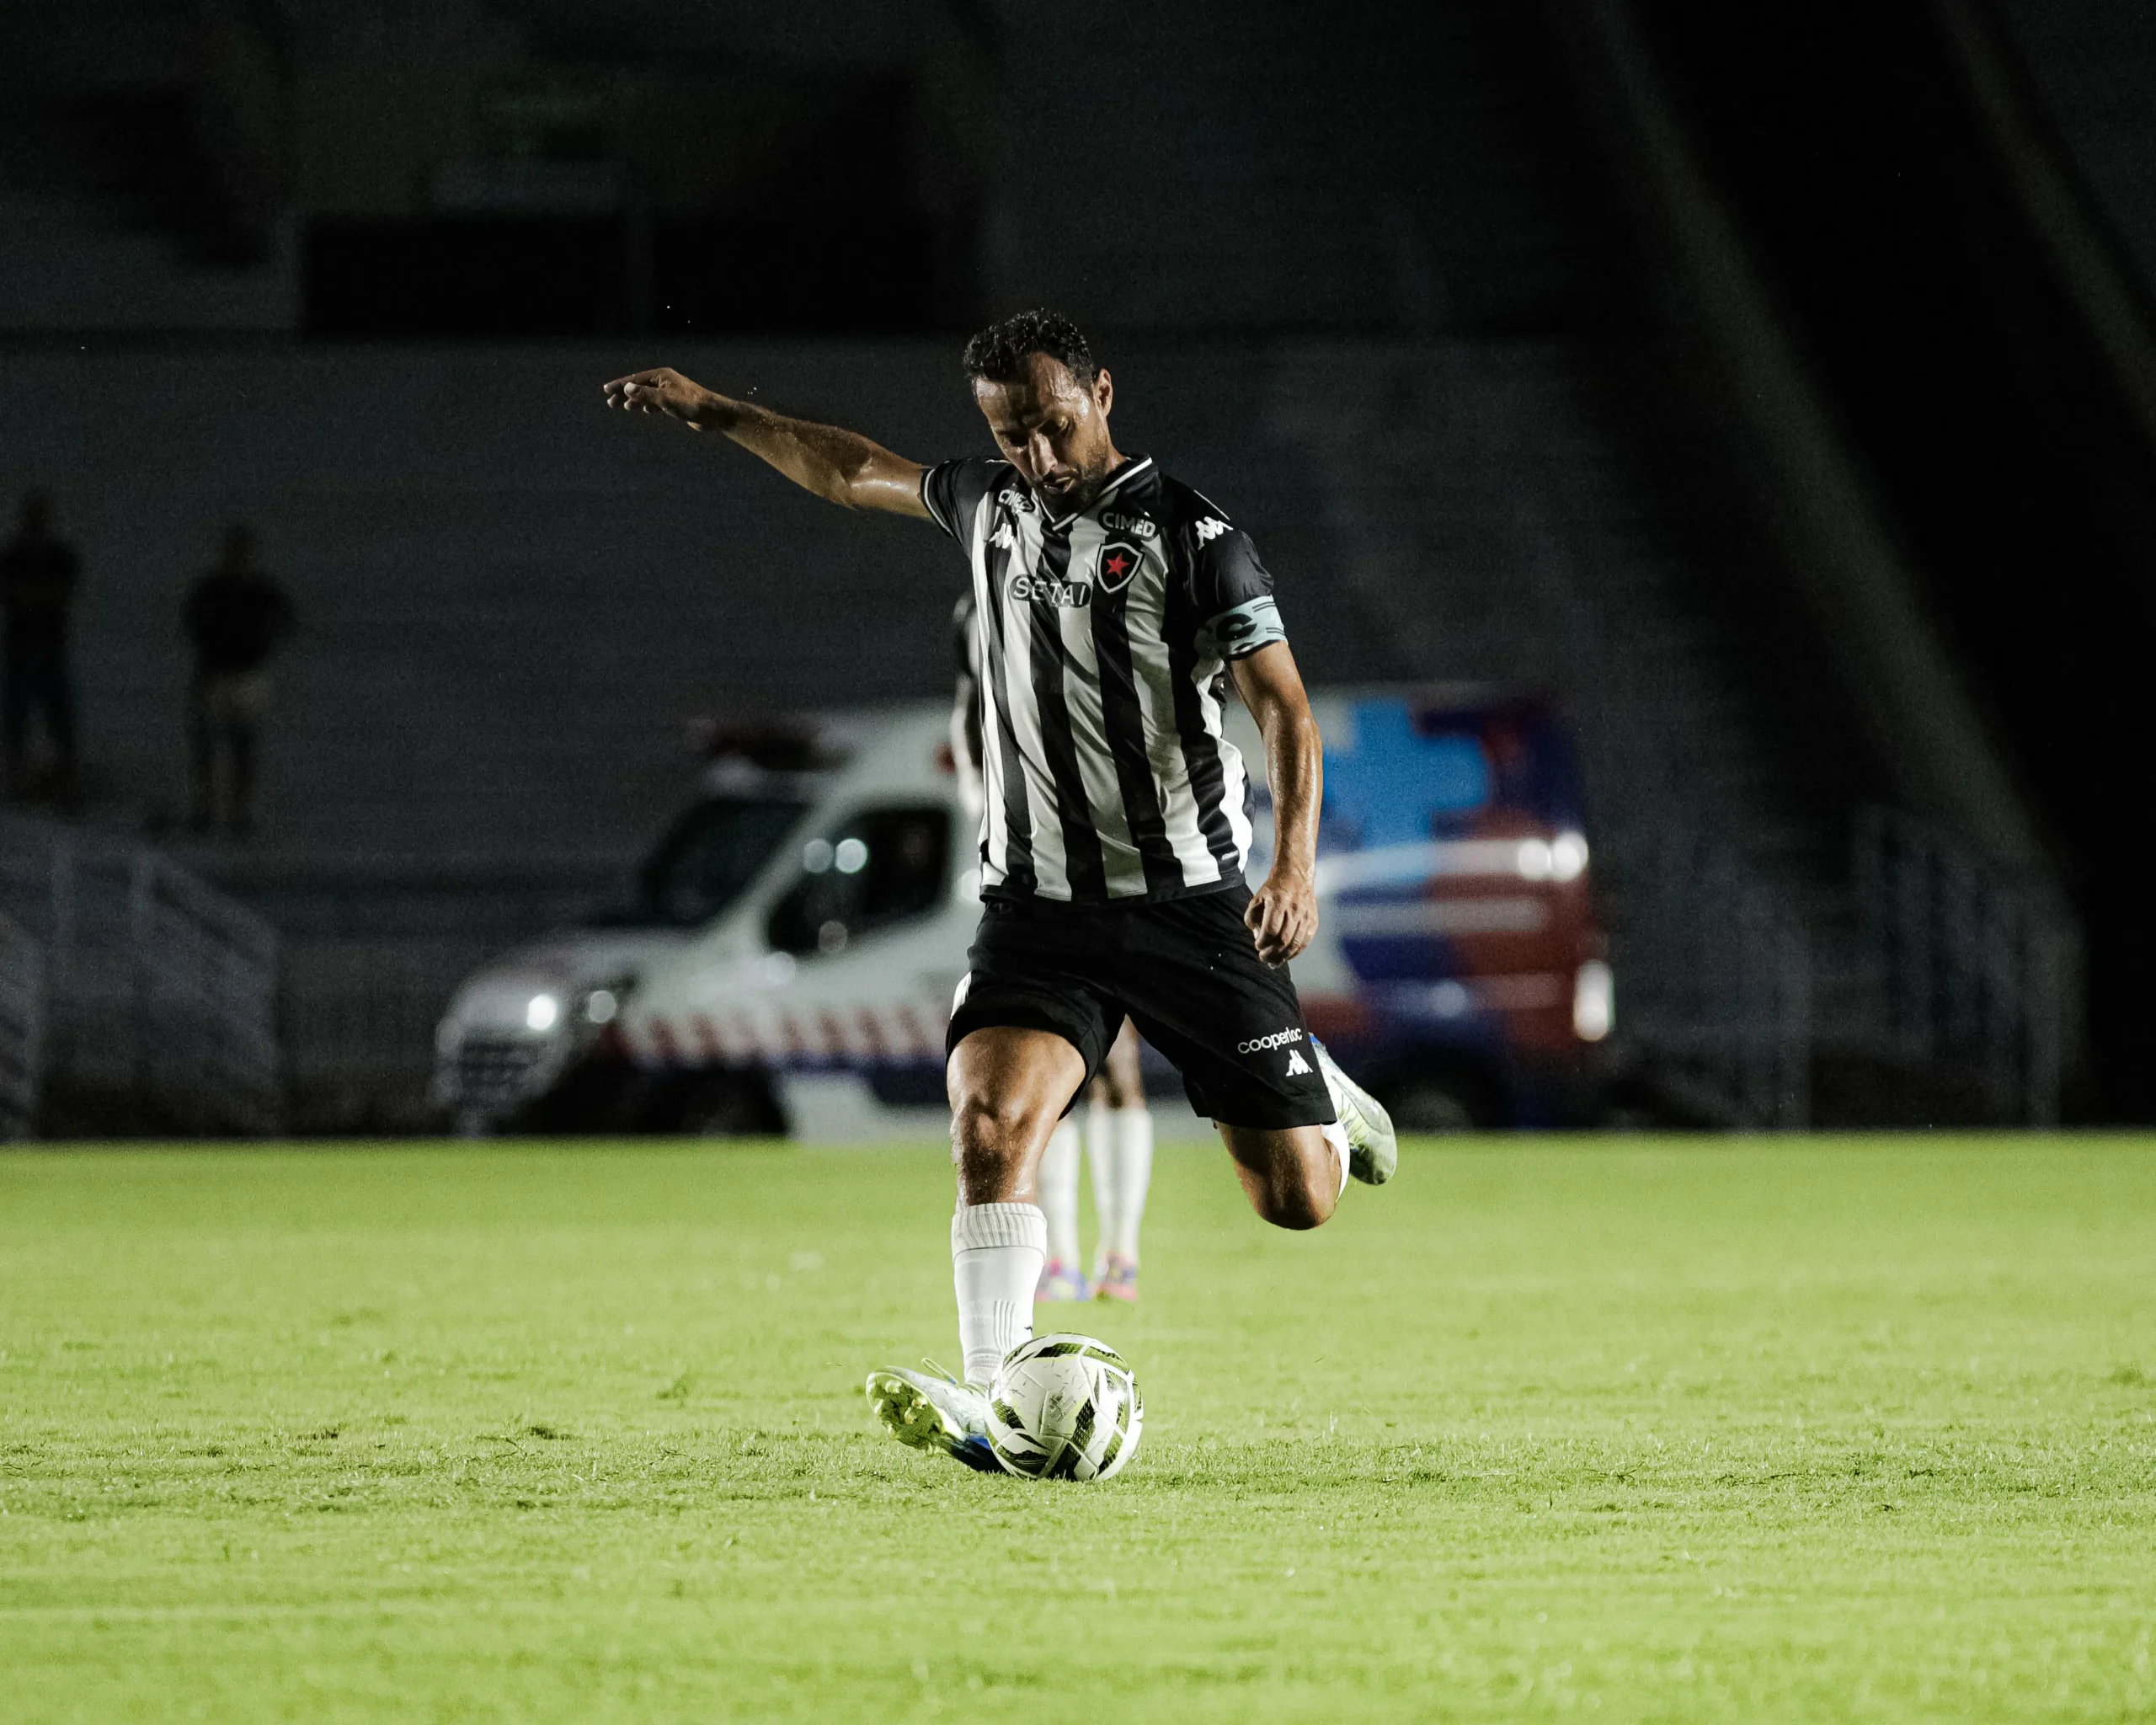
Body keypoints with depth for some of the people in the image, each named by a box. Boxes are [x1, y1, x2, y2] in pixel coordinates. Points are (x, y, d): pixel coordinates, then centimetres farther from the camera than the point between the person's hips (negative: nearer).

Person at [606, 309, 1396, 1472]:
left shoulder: (1192, 537, -8)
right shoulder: (989, 503, 9)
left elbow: (1283, 708, -14)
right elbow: (852, 472, 27)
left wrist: (1294, 865, -27)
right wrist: (713, 413, 28)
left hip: (1188, 901, -3)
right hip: (1035, 906, 3)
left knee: (1296, 1200, 1)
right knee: (992, 1118, -24)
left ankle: (1323, 1102, 38)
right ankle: (996, 1405, -29)